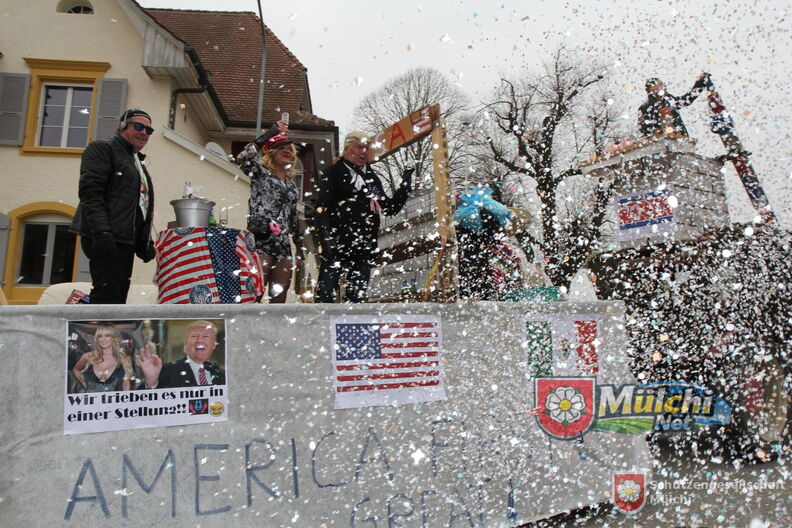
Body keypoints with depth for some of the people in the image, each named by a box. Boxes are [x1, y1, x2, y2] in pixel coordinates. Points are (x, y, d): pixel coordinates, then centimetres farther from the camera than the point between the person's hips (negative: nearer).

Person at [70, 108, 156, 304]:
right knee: (108, 295, -14)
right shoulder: (103, 149, 1)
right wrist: (101, 232, -24)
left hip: (125, 239, 9)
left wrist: (146, 242, 16)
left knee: (118, 295, 8)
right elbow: (90, 192, -13)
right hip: (107, 238, -9)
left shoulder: (138, 163, 27)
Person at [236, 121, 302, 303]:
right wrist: (270, 133, -11)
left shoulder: (291, 184, 24)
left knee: (279, 300, 1)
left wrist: (300, 246, 21)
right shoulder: (261, 173, 7)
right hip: (261, 241, -6)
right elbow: (242, 159, -15)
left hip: (283, 245, 7)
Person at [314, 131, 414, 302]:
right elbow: (322, 209, -6)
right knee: (326, 294, -9)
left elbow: (391, 209, 23)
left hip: (365, 248, 6)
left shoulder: (372, 178, 20)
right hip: (338, 244, -5)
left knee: (357, 295, 8)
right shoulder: (333, 174, 4)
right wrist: (326, 239, -19)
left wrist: (405, 185, 13)